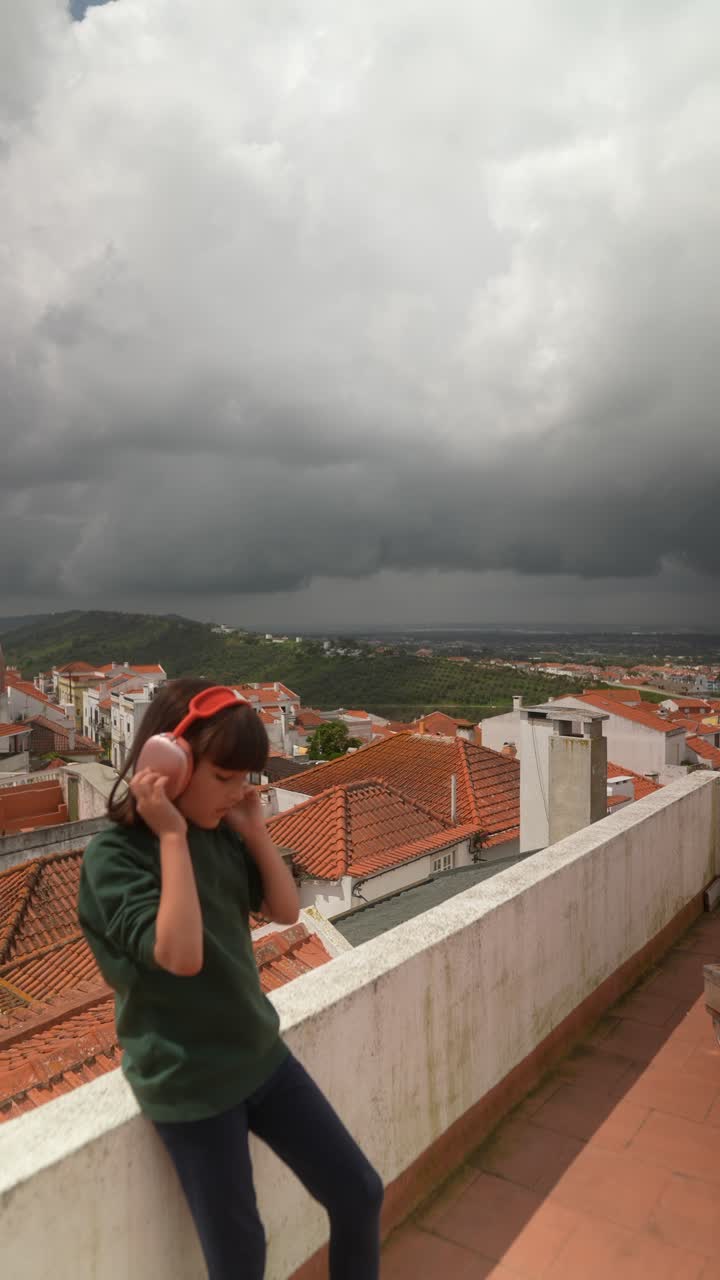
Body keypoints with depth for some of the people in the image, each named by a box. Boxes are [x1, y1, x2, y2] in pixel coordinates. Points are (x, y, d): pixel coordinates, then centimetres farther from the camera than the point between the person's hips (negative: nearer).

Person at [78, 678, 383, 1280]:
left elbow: (286, 910, 1)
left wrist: (255, 828, -9)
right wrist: (173, 835, -29)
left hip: (261, 1053, 6)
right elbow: (181, 954, -31)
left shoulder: (221, 834, -2)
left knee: (360, 1193, 12)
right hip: (188, 1082, -5)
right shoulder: (114, 854, -20)